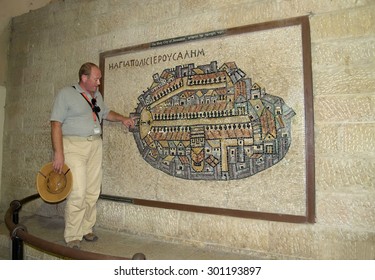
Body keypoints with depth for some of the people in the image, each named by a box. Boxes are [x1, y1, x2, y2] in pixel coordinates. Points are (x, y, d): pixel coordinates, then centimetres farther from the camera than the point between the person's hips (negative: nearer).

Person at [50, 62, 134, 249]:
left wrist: (122, 119, 15)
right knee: (78, 193, -11)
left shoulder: (97, 95, 16)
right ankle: (72, 237, 4)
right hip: (74, 146, -6)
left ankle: (86, 229, 21)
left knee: (92, 192, 7)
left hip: (95, 146, 6)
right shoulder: (66, 94, -3)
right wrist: (58, 153, -16)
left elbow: (106, 113, 33)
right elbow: (56, 124, -8)